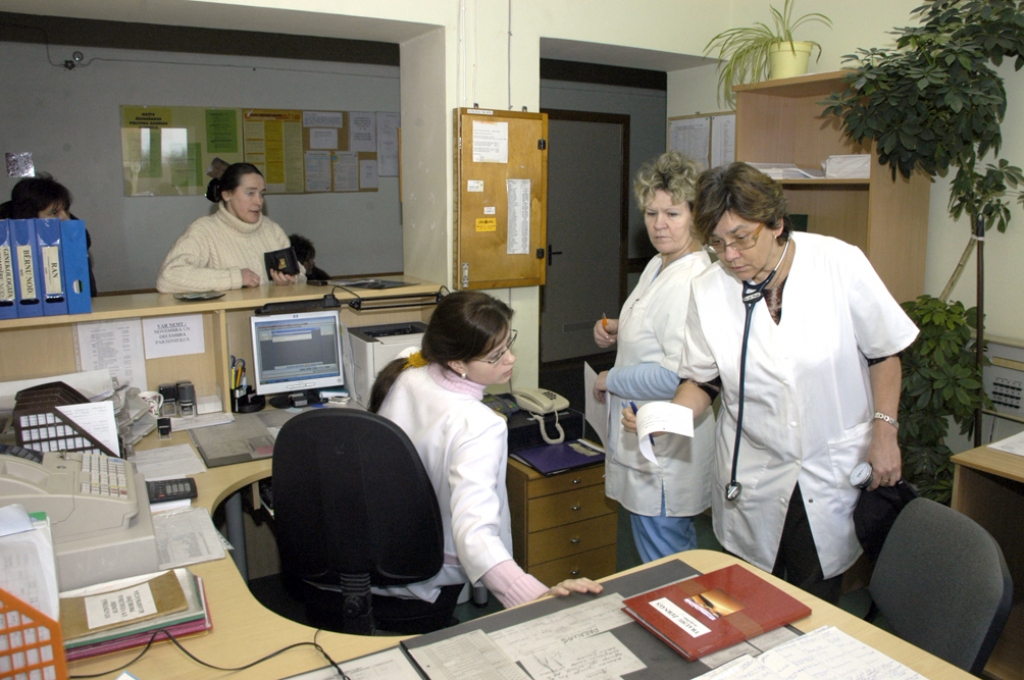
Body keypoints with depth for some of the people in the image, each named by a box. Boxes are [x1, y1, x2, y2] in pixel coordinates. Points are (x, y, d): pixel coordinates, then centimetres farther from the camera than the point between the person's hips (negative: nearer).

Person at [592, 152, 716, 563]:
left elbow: (679, 377, -30)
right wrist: (618, 330, 6)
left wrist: (611, 380, -16)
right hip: (646, 441, 10)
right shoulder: (658, 265, 9)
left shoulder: (691, 283, -23)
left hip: (667, 449, -10)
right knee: (678, 557, 25)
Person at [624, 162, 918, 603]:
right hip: (752, 483, 2)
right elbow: (702, 380, 1)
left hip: (836, 473, -1)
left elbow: (883, 352, -1)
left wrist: (884, 430, -4)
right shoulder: (707, 292, -9)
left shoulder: (840, 264, -13)